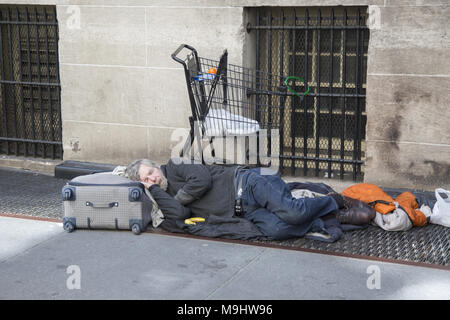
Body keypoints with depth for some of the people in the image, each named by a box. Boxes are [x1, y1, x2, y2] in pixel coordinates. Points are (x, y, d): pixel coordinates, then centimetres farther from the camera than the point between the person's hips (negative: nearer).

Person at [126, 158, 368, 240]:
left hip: (246, 184, -4)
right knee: (274, 230, -26)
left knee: (291, 211, -26)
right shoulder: (164, 197, 18)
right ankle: (320, 223, -5)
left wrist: (178, 197, 1)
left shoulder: (174, 168, 5)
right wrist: (153, 190, 1)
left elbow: (202, 180, -12)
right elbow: (179, 214, -5)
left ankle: (334, 202, 2)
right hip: (245, 212, 4)